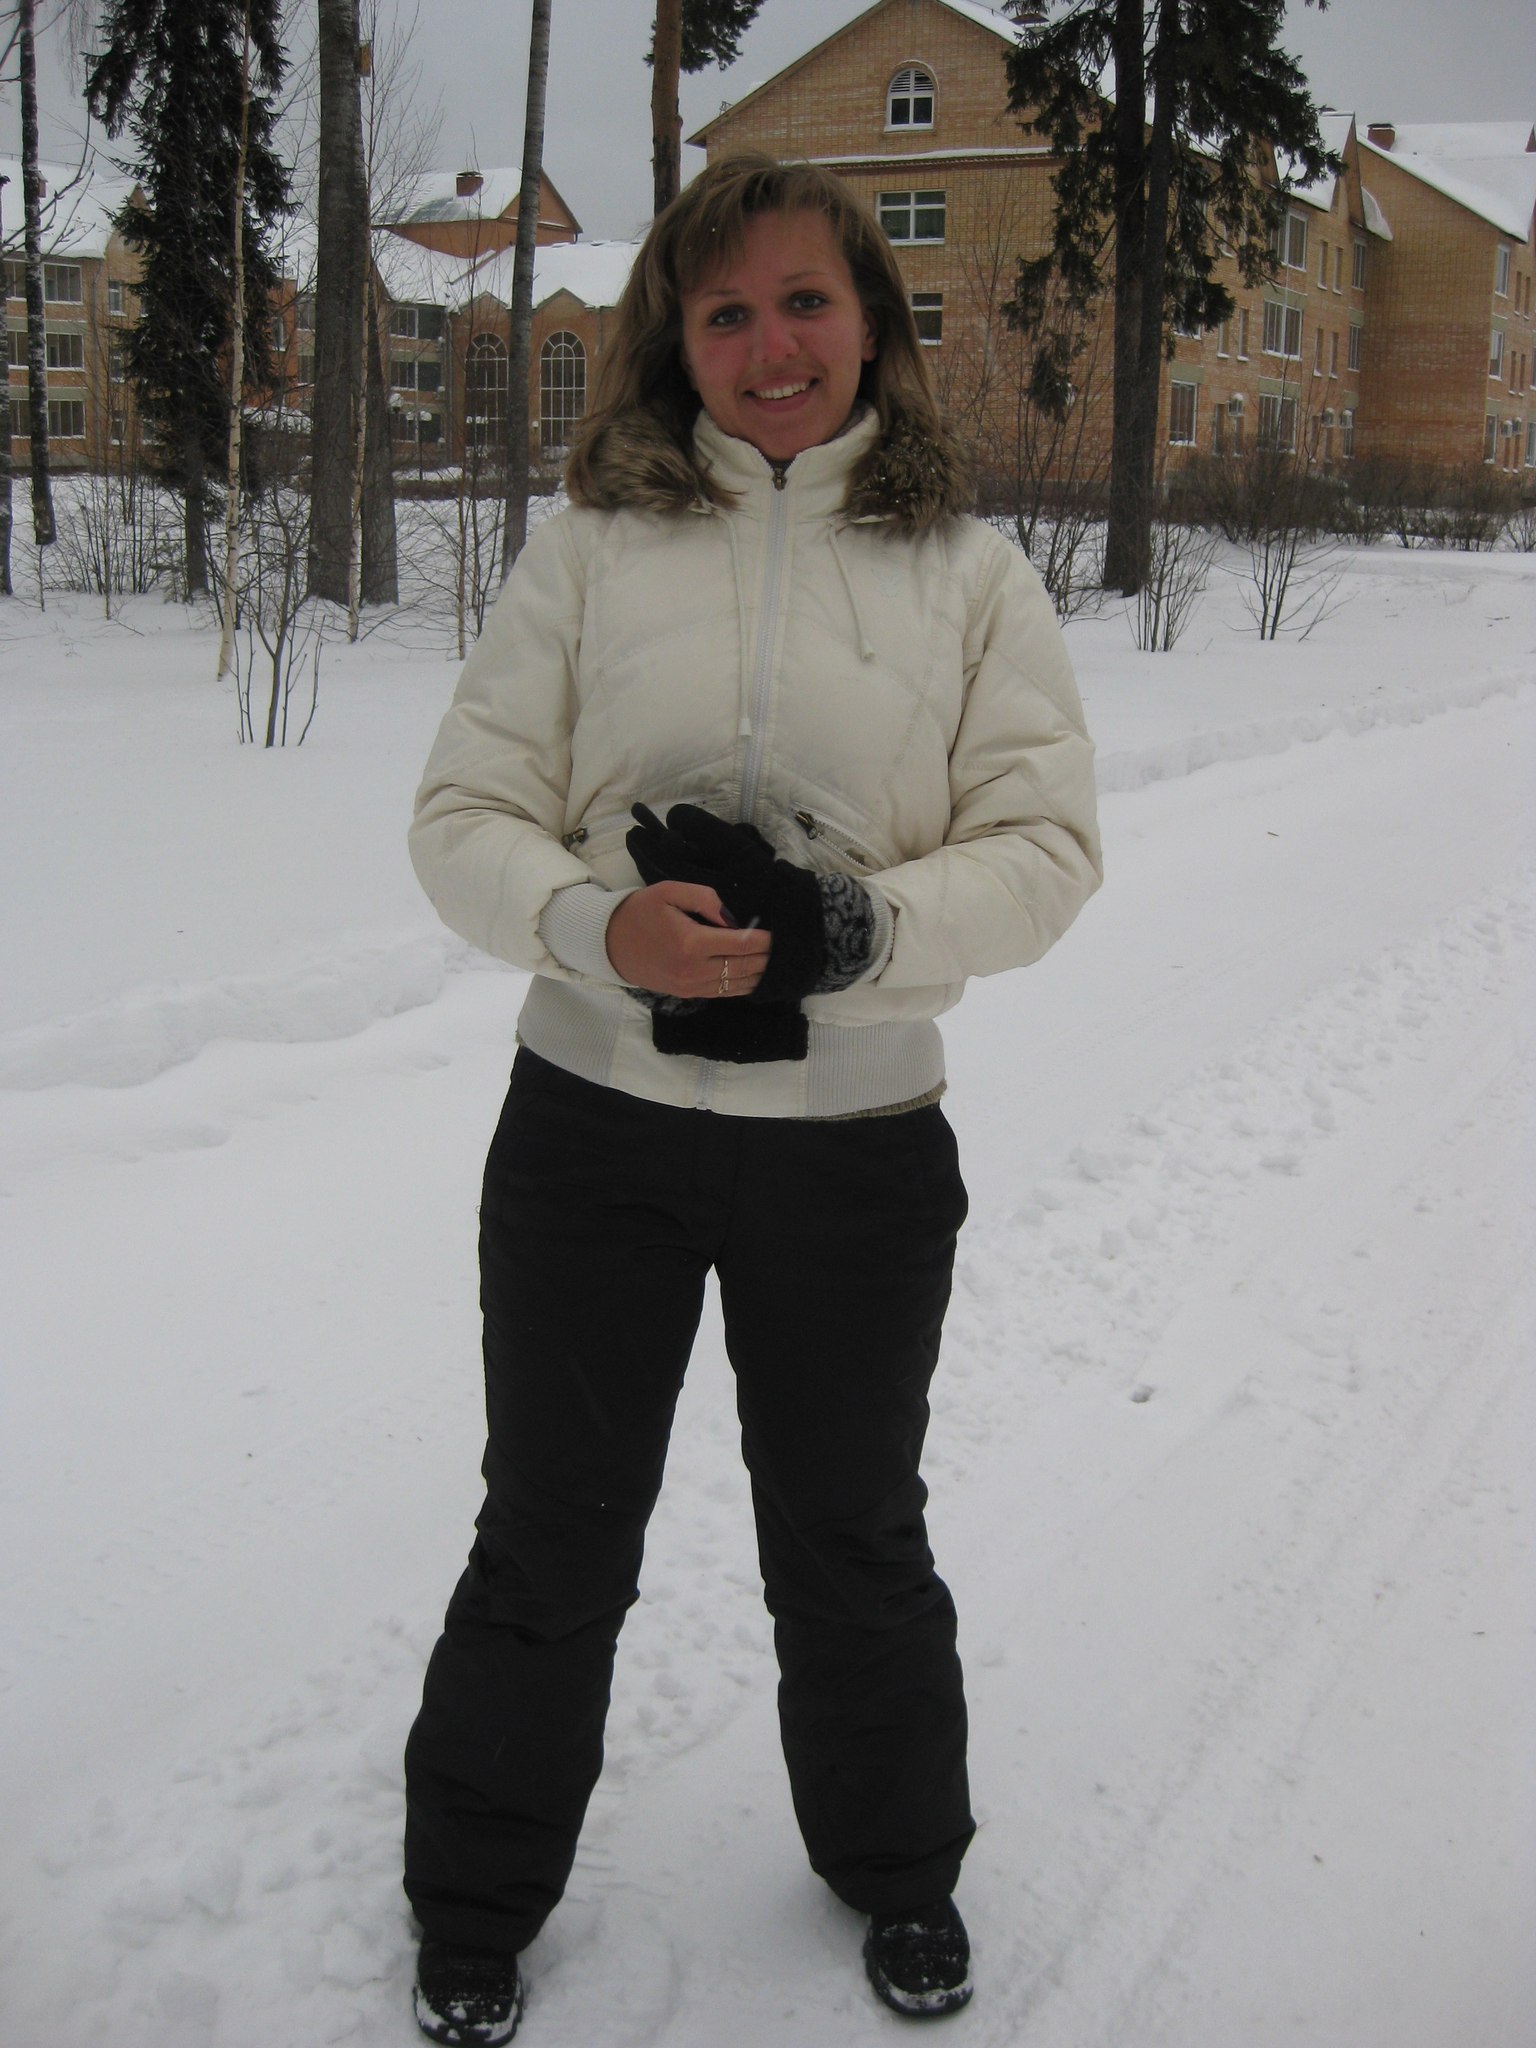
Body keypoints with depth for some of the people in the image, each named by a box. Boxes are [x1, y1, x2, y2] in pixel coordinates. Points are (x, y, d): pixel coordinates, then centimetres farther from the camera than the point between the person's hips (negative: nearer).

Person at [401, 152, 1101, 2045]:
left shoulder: (970, 574, 1)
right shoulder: (592, 548, -2)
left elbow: (1045, 845, -4)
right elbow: (464, 812, -2)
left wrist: (854, 929, -21)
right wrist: (596, 921, -23)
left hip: (857, 1142, 1)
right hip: (593, 1124, 0)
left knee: (851, 1539, 20)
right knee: (550, 1545, 14)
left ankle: (897, 1868, 47)